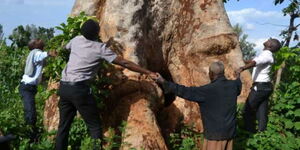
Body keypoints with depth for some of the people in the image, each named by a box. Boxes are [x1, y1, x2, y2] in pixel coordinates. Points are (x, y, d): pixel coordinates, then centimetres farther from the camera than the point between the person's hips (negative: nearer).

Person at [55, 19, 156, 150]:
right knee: (94, 125, 3)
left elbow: (66, 48, 33)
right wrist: (149, 72, -5)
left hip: (64, 87, 6)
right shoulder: (100, 48, -6)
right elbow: (124, 63, -8)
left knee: (64, 125, 15)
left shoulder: (76, 40, 9)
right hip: (79, 89, -6)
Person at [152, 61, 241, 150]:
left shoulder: (208, 90, -20)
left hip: (216, 133, -8)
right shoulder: (233, 85, 1)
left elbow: (185, 92, -20)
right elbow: (238, 84, 28)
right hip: (229, 131, 8)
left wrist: (163, 82, -15)